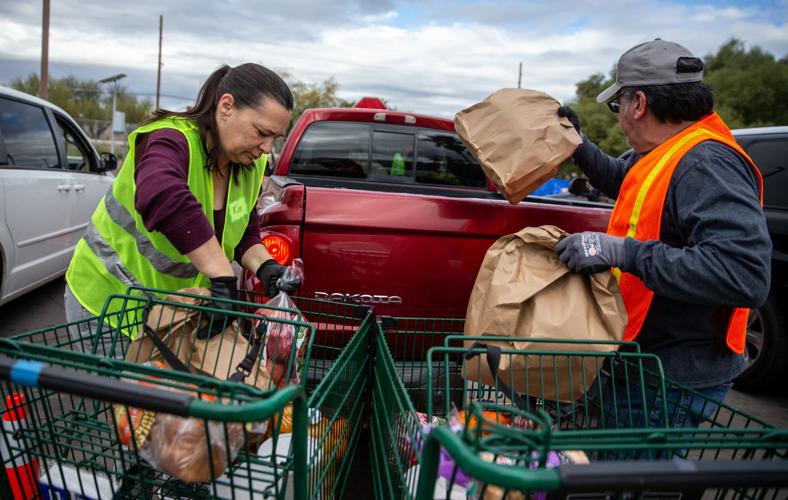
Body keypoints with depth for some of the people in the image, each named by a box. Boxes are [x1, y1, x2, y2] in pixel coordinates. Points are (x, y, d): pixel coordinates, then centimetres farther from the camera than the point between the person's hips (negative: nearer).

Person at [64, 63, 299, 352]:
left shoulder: (249, 167, -3)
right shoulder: (171, 141, -27)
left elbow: (245, 234, 6)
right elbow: (163, 198, -50)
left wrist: (265, 267, -16)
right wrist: (224, 278, -50)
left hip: (176, 305, 6)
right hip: (109, 299, -6)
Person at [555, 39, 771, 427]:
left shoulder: (706, 165, -23)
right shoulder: (662, 155, 7)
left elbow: (746, 275, -34)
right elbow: (619, 179, 31)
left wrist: (623, 252, -34)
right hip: (646, 359, 9)